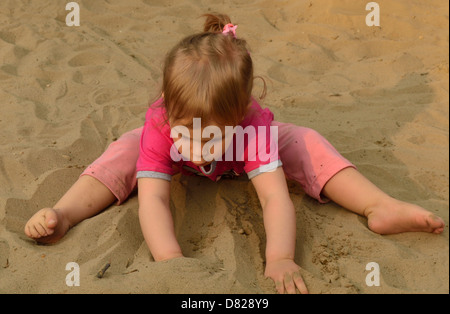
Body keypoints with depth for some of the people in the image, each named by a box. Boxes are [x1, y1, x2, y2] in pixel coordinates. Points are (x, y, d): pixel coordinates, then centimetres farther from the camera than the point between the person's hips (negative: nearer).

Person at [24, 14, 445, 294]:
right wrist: (170, 259, -66)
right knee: (126, 151, -24)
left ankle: (380, 208, -20)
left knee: (305, 143, -21)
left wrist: (280, 258, -68)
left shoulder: (255, 125, -46)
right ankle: (66, 213, -18)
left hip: (241, 158, 0)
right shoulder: (160, 129, -44)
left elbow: (275, 195, -53)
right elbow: (152, 198, -51)